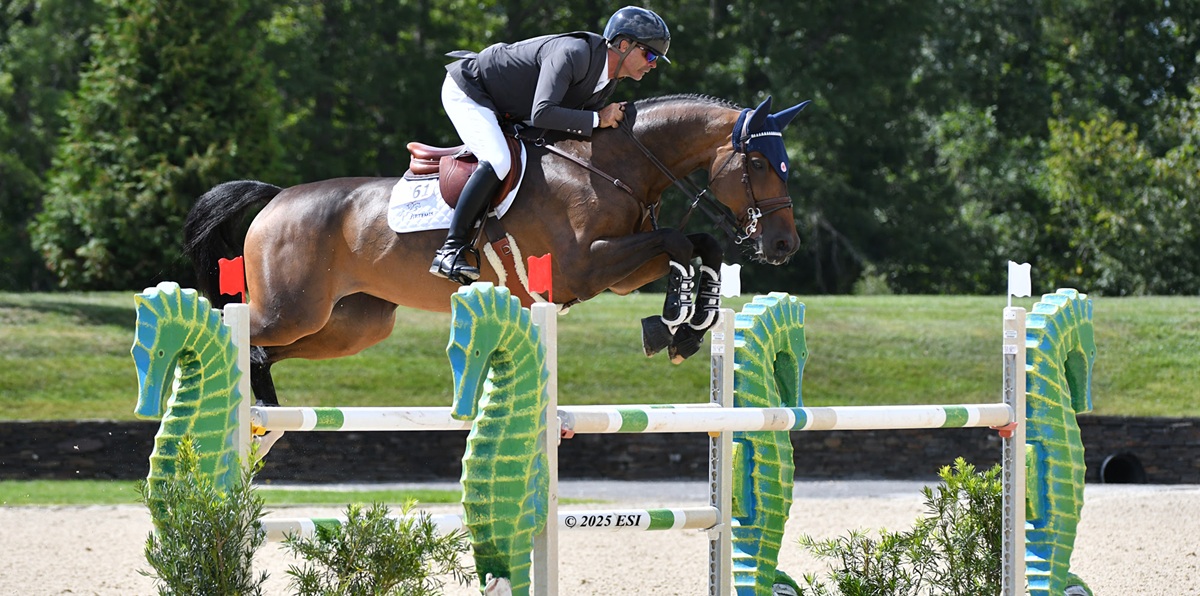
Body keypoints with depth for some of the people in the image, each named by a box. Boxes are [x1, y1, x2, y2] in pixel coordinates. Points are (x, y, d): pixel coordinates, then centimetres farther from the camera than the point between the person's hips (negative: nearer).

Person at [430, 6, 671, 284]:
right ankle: (450, 250, -28)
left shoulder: (610, 79, -1)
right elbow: (542, 114, -41)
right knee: (499, 161, -29)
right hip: (466, 91, -10)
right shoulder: (572, 54, -32)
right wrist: (597, 119, -33)